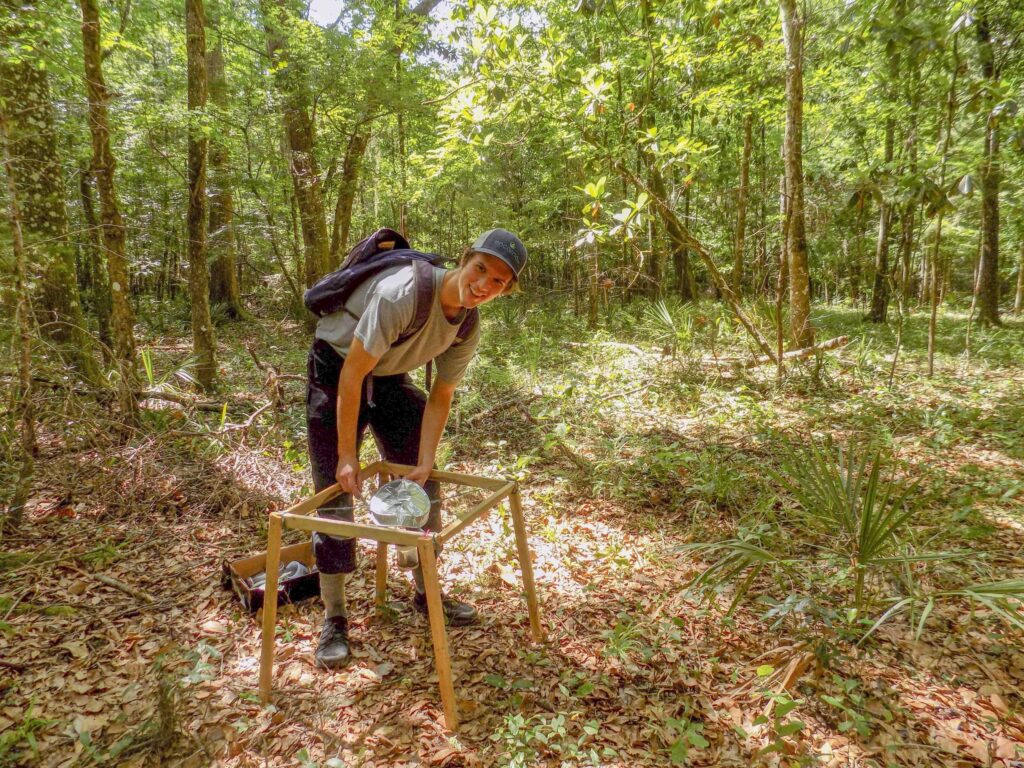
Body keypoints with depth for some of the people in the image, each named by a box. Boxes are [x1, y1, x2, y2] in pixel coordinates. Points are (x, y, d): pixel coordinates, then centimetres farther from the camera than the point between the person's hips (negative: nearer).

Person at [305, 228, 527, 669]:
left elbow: (440, 398, -5)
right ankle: (334, 620, 6)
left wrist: (425, 463, -15)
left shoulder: (468, 331, -12)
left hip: (389, 377, 6)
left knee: (422, 486, 5)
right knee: (336, 491, -8)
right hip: (335, 369, -6)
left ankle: (426, 593, 24)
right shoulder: (405, 292, -34)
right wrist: (347, 456, -25)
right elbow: (352, 374, -30)